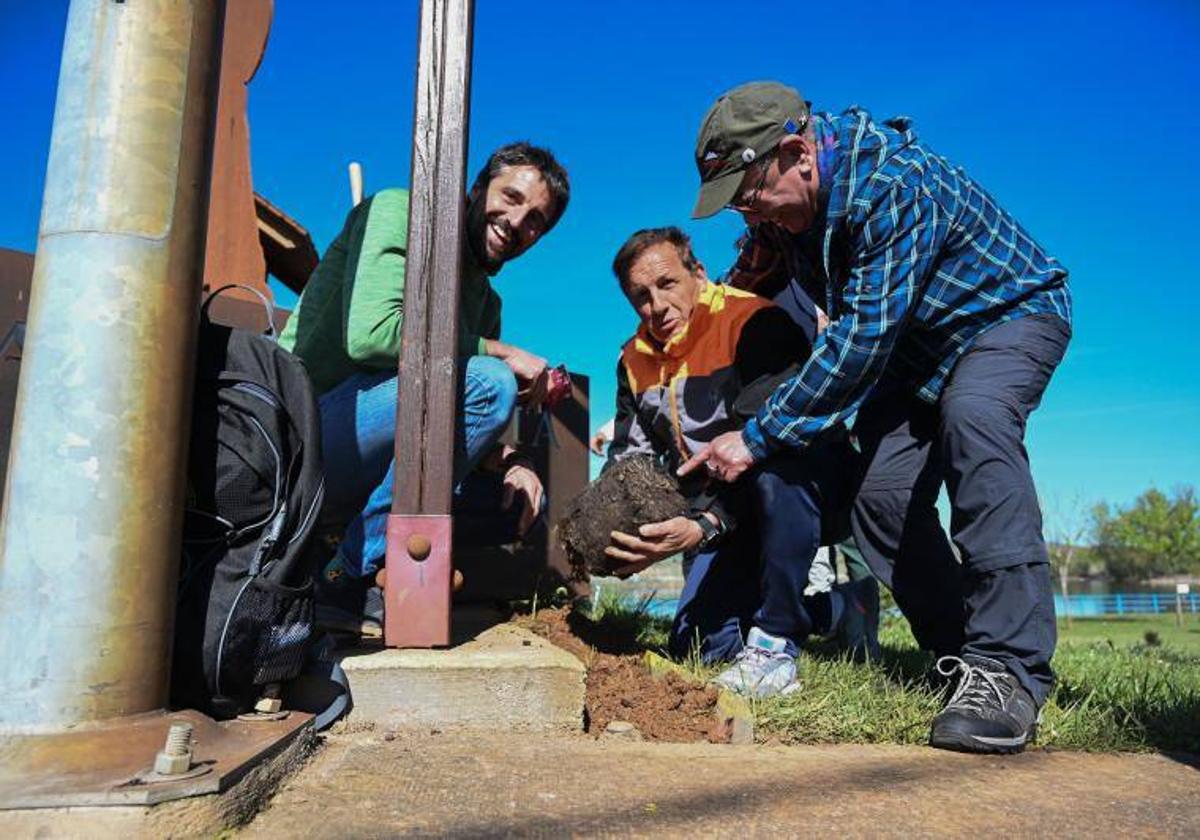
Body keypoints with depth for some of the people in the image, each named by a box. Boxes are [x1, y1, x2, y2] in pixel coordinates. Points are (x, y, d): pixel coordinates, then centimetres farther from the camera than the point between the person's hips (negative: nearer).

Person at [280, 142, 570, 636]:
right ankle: (351, 579, -20)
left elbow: (458, 429, 17)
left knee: (521, 498, 7)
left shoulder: (486, 301, 17)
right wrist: (502, 352, -16)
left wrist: (509, 461, -5)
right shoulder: (399, 212, -5)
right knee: (487, 382, -25)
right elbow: (369, 334, -24)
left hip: (361, 476, 8)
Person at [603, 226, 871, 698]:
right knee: (696, 645, -2)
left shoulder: (753, 323, -21)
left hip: (801, 489, -6)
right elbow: (629, 459, 5)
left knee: (776, 458, -41)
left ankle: (775, 645, -28)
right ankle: (836, 610, 19)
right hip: (722, 518, 7)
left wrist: (702, 527, -42)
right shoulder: (636, 359, 3)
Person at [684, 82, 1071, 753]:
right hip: (917, 342, 8)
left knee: (973, 416, -38)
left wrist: (759, 436, -35)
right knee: (883, 493, -10)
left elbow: (865, 332, -37)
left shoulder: (893, 184, -33)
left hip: (1010, 313, -7)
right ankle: (965, 658, 2)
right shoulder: (782, 203, -7)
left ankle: (1011, 670, -36)